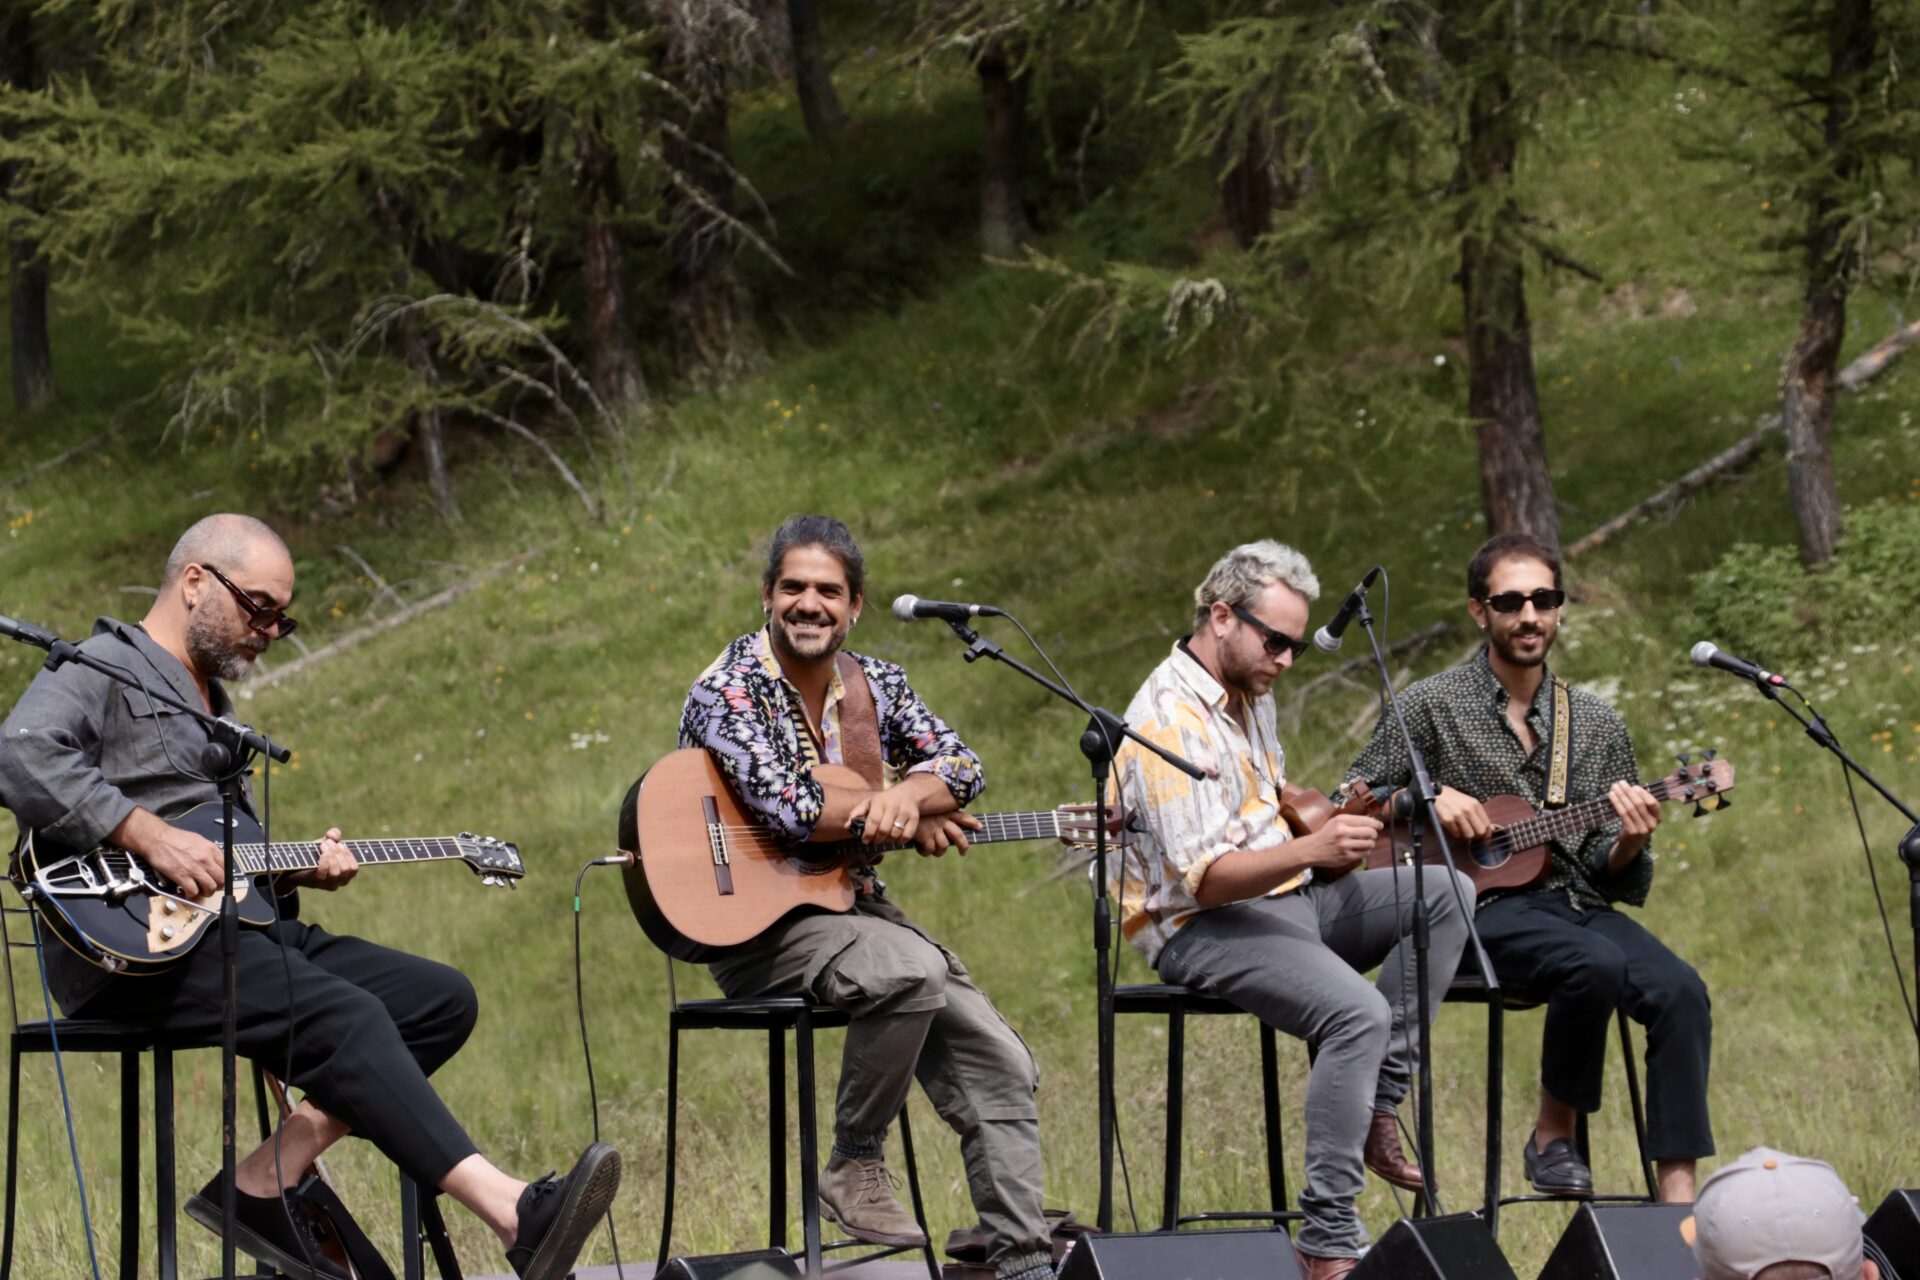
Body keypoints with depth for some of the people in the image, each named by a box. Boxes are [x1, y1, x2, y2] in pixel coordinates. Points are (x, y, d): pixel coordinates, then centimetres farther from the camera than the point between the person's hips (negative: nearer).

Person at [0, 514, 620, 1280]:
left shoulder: (212, 707, 29)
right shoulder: (103, 668, -1)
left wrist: (294, 871, 9)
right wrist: (150, 836, -24)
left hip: (237, 927, 10)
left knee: (442, 999, -2)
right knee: (343, 1016, -30)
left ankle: (267, 1183, -11)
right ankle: (516, 1216, -42)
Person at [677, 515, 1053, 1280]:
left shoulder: (875, 685, 11)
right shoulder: (730, 689, -10)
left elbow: (961, 768, 3)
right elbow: (788, 807, -23)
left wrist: (903, 795, -19)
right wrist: (909, 815, -13)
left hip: (857, 911, 7)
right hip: (758, 929, -7)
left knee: (1001, 1067, -4)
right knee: (914, 970, -34)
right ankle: (853, 1167, -17)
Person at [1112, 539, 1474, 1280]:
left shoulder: (1251, 693, 12)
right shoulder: (1171, 720, -19)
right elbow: (1207, 879, -24)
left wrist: (1335, 821, 7)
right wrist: (1312, 849, -35)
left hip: (1285, 897, 10)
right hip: (1200, 927, -10)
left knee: (1448, 894, -5)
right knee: (1358, 1013, -32)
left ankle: (1379, 1104, -11)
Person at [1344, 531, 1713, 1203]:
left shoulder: (1595, 724, 14)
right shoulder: (1430, 706, 5)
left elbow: (1613, 880, 13)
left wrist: (1628, 846, -10)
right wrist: (1430, 799, -8)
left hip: (1575, 903, 4)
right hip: (1482, 904, -4)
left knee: (1680, 991, -24)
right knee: (1598, 965, -34)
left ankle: (1678, 1192, -26)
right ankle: (1553, 1134, -12)